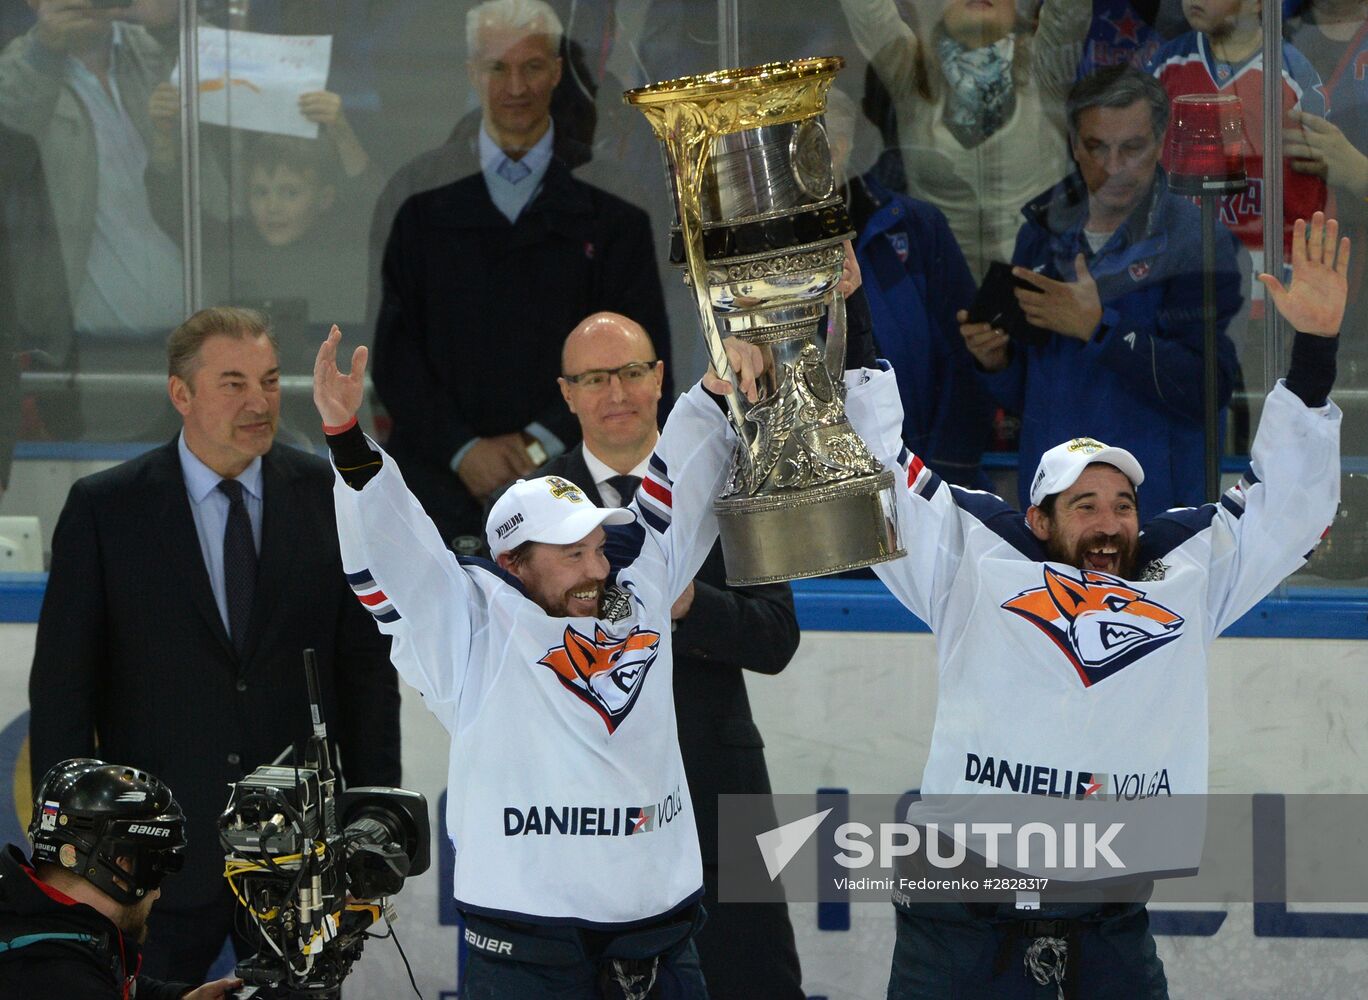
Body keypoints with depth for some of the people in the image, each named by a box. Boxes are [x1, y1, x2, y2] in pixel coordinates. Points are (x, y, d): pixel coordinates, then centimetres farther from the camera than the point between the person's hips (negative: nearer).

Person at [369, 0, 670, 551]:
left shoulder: (610, 212, 7)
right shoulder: (425, 199, 9)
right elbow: (395, 350, 6)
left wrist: (543, 440, -7)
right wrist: (461, 447, -7)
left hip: (564, 479, 0)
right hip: (442, 477, 0)